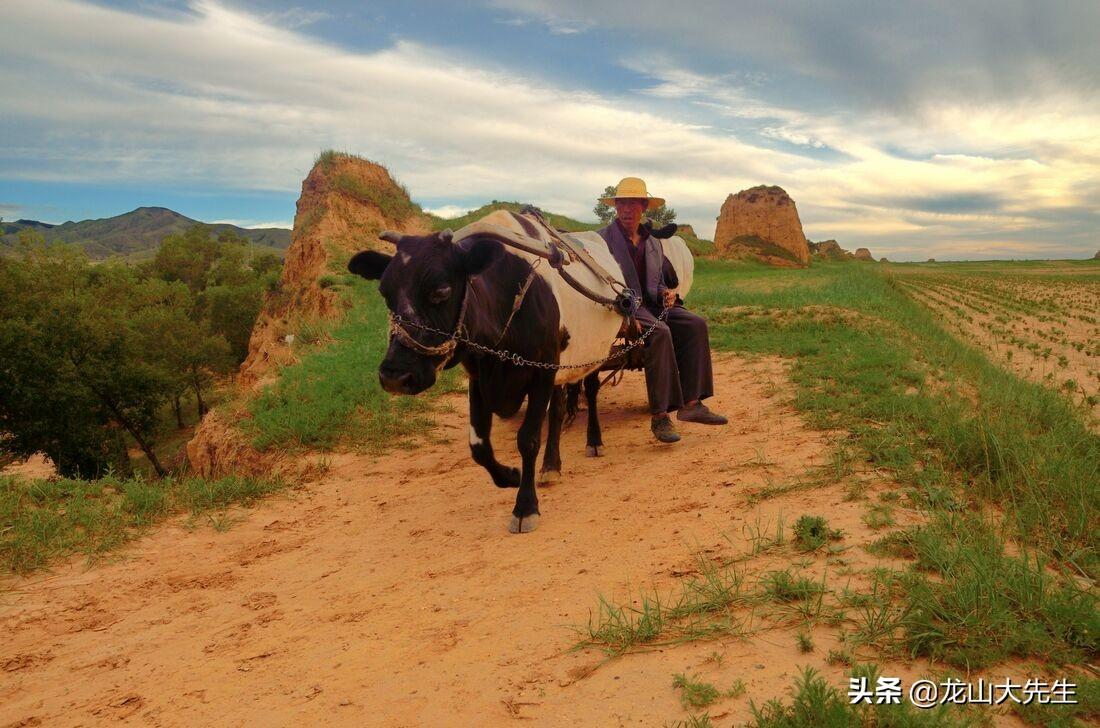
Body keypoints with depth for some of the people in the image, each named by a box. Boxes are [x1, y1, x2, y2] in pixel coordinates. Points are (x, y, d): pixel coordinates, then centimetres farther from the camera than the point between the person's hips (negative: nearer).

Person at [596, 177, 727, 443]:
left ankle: (691, 403, -17)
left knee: (695, 324, -16)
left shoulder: (654, 244, 19)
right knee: (660, 331, -33)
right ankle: (659, 416, -33)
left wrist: (665, 294, 0)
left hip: (650, 304, 7)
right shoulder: (602, 239, -1)